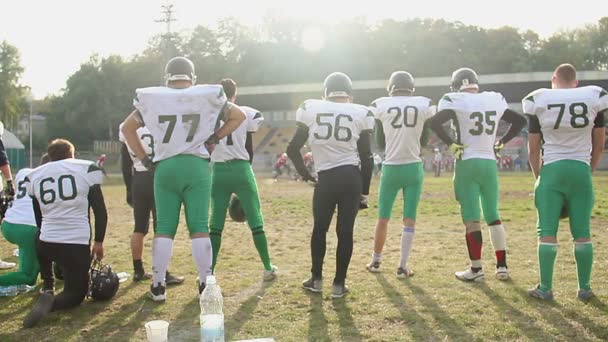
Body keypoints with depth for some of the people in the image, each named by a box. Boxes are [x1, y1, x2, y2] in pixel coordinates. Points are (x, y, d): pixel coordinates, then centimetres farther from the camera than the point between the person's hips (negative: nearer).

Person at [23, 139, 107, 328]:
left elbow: (39, 218, 18)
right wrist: (98, 241, 9)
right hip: (77, 243, -3)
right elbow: (100, 211, 0)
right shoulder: (86, 169, 1)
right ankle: (50, 302, -20)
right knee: (76, 293, 11)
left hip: (46, 241, 4)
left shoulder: (34, 175, 11)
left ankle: (48, 289, 22)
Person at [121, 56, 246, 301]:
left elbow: (127, 128, 16)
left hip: (165, 167, 1)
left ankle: (158, 286, 9)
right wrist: (214, 138, 12)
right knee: (199, 227, 3)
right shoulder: (206, 96, 3)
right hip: (196, 166, -1)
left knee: (164, 228, 7)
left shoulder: (152, 99, 7)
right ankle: (205, 284, 5)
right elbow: (239, 116, 11)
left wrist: (145, 160, 15)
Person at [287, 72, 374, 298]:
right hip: (352, 178, 0)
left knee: (319, 229, 17)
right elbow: (366, 158, 4)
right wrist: (364, 192, 11)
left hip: (326, 179, 0)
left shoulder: (311, 109, 4)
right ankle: (339, 284, 14)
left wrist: (304, 173, 24)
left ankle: (316, 279, 25)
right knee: (345, 231, 9)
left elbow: (293, 149, 8)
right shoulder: (360, 114, 4)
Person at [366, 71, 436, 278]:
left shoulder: (380, 105, -3)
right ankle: (402, 267, 7)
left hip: (391, 168, 0)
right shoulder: (424, 105, -1)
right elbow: (423, 140, 9)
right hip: (414, 168, 0)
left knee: (383, 217, 14)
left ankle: (376, 261, 26)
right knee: (409, 219, 7)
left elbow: (380, 143, 5)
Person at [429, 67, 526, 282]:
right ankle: (502, 266, 15)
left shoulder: (456, 102, -7)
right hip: (490, 163, 4)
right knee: (493, 215, 14)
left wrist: (450, 144, -11)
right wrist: (501, 143, 15)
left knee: (471, 218, 0)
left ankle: (476, 269, 2)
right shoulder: (494, 100, 8)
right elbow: (520, 121, 16)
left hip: (467, 163, -4)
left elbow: (434, 122, -20)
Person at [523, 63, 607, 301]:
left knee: (547, 232, 3)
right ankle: (585, 288, 14)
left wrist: (539, 177, 13)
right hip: (581, 170, 2)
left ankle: (545, 288, 4)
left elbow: (534, 149, 2)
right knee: (582, 233, 9)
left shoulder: (539, 101, 0)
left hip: (552, 169, -2)